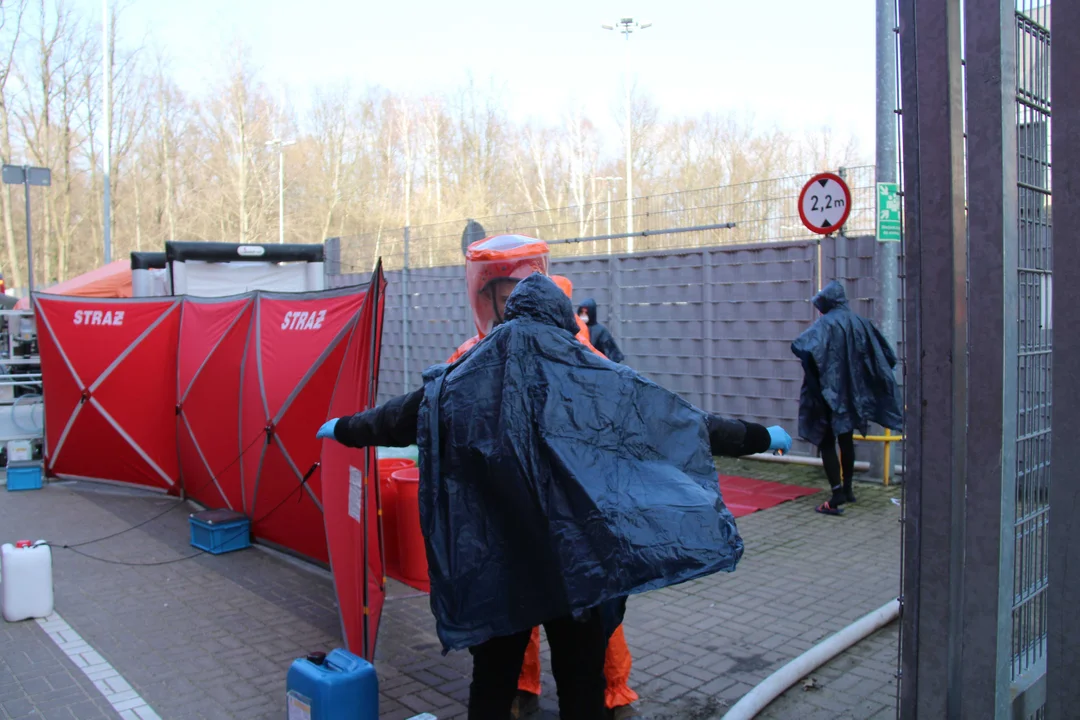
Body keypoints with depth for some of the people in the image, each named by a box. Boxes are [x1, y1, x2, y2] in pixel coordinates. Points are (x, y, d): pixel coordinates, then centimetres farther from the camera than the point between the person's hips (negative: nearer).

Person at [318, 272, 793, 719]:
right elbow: (682, 420, 2)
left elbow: (396, 418, 16)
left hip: (491, 564, 2)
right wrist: (760, 437, 14)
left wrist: (342, 429, 36)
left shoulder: (459, 383, 1)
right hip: (577, 560, -1)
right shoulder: (600, 382, -4)